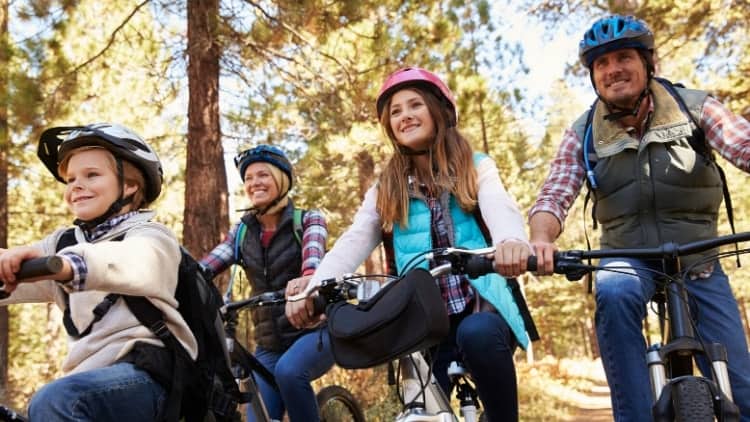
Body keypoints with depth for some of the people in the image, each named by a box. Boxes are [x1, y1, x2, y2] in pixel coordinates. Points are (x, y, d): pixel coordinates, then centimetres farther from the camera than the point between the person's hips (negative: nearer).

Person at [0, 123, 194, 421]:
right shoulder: (65, 242, 18)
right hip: (92, 373, 7)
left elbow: (133, 264, -27)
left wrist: (67, 265, -48)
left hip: (149, 373, -7)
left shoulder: (150, 236, -1)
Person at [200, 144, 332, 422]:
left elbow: (313, 254, -28)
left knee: (289, 371, -33)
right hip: (269, 342, 4)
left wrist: (307, 279, -51)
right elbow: (204, 268, -9)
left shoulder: (308, 220, -5)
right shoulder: (241, 232, 6)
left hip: (316, 329, -4)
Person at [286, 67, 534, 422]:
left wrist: (512, 243, -41)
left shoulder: (476, 167, 5)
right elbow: (353, 242, -3)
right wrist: (311, 289, -21)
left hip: (480, 307, -2)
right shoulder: (385, 188, 11)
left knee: (478, 334, -34)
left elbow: (500, 209, -16)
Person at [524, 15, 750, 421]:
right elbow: (554, 195, -17)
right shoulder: (582, 134, -6)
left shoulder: (694, 108, -9)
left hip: (698, 261, 0)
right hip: (629, 258, 0)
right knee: (613, 293, -35)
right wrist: (541, 239, -39)